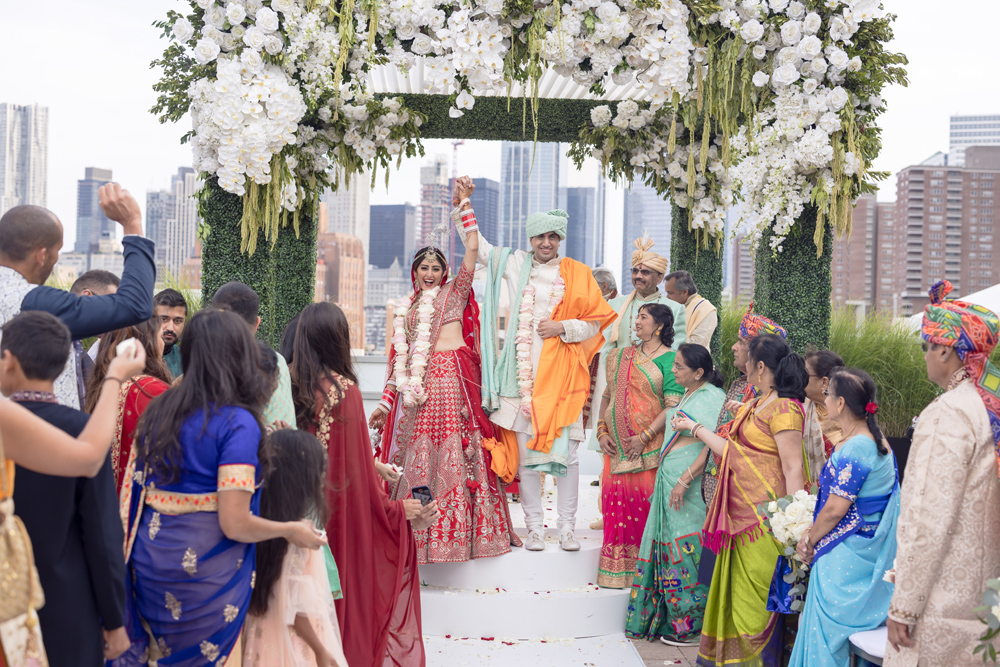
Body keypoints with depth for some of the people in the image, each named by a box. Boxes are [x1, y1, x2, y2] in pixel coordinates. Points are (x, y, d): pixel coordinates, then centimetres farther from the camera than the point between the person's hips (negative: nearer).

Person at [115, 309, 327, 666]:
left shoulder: (159, 410, 4)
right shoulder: (239, 423, -15)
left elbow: (130, 496, 7)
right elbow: (235, 523, -19)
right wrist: (292, 530, -4)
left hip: (149, 568, 6)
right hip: (206, 577, -6)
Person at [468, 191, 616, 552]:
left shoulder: (577, 273, 8)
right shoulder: (514, 263, 11)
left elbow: (595, 323, 7)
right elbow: (476, 246, 20)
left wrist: (562, 327, -8)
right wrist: (465, 206, 12)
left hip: (562, 375, -1)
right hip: (523, 374, 1)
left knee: (567, 453, -1)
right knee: (527, 452, 0)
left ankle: (567, 527, 9)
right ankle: (534, 527, 9)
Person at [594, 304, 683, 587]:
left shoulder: (669, 359, -3)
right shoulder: (622, 357, 15)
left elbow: (673, 405, -10)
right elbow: (607, 395, 17)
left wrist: (645, 437, -15)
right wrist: (602, 431, 5)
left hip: (648, 446, -5)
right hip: (616, 445, 5)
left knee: (645, 498, -6)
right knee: (615, 495, 3)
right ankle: (616, 570, 11)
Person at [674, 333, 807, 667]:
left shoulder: (783, 408, -14)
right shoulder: (758, 404, 16)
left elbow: (793, 470, -19)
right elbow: (732, 452, 20)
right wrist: (693, 426, 31)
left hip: (766, 518, -10)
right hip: (742, 513, 10)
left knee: (757, 596, -2)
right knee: (738, 590, 13)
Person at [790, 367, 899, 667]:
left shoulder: (853, 449, -22)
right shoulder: (875, 439, 9)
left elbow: (835, 509, -22)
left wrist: (809, 540, -5)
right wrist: (812, 532, 7)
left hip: (845, 555, -10)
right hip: (870, 550, 10)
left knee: (827, 626, 1)